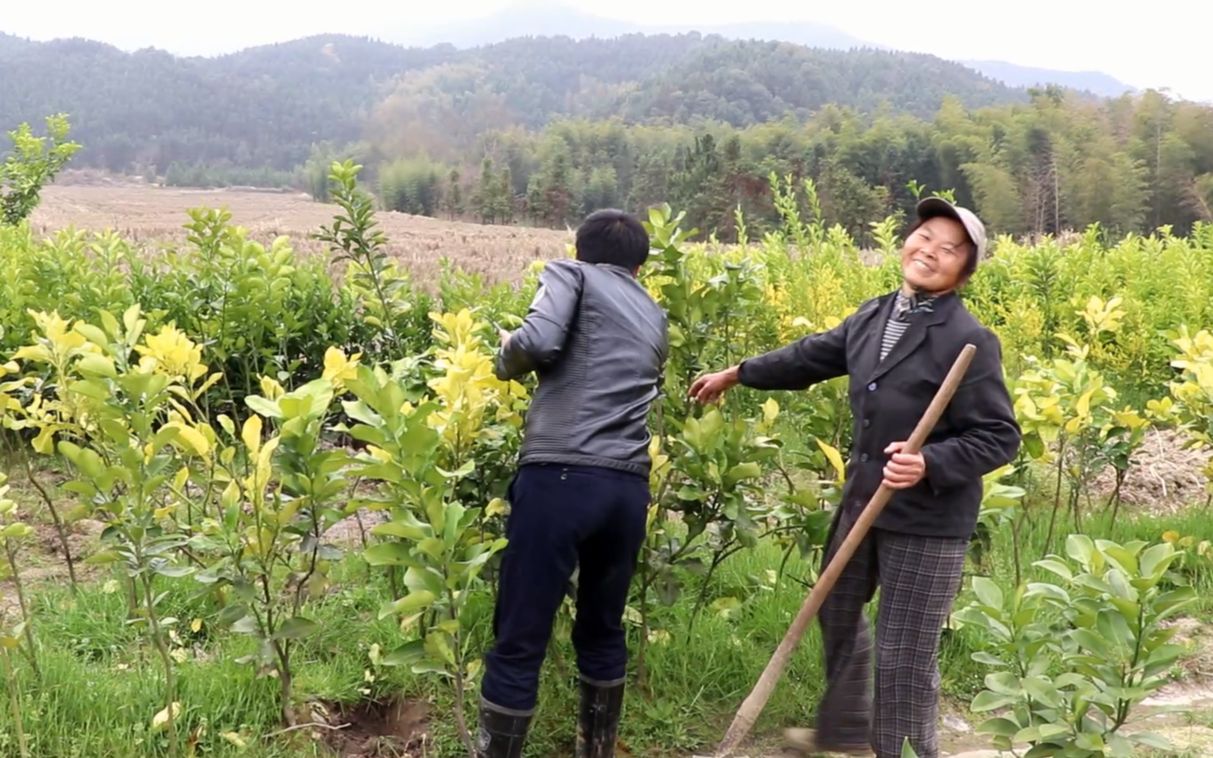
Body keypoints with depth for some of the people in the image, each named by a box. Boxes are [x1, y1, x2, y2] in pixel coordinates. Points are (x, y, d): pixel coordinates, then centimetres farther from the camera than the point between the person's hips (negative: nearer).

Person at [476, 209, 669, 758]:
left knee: (519, 642, 0)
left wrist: (507, 355, 11)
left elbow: (540, 342, -10)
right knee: (603, 633, 22)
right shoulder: (655, 318, 25)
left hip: (561, 477, -6)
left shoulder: (570, 273, 8)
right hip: (628, 488, 6)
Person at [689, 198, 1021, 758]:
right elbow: (814, 355, 20)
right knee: (837, 613, 25)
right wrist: (738, 374, 29)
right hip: (862, 501, 8)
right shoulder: (873, 317, 4)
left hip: (927, 520, -8)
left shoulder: (968, 341, -17)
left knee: (904, 654, 0)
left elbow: (1000, 437, -17)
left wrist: (930, 464, -32)